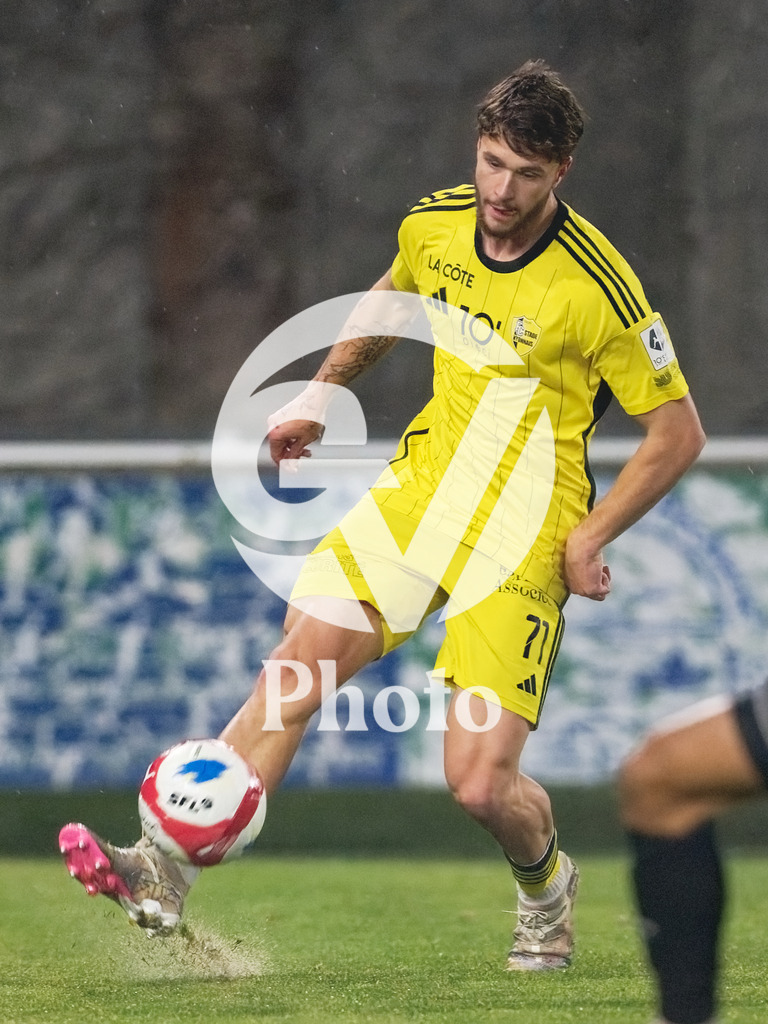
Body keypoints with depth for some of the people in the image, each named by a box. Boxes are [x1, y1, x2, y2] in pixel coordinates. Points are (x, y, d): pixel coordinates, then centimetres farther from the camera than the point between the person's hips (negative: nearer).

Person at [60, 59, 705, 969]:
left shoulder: (597, 287, -18)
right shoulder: (433, 225, -2)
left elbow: (677, 433, -9)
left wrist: (587, 540, -12)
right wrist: (320, 393, 19)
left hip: (521, 540, -5)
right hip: (421, 487, 5)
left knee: (479, 783, -11)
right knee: (292, 674, -10)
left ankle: (545, 886, 23)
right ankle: (167, 872, -9)